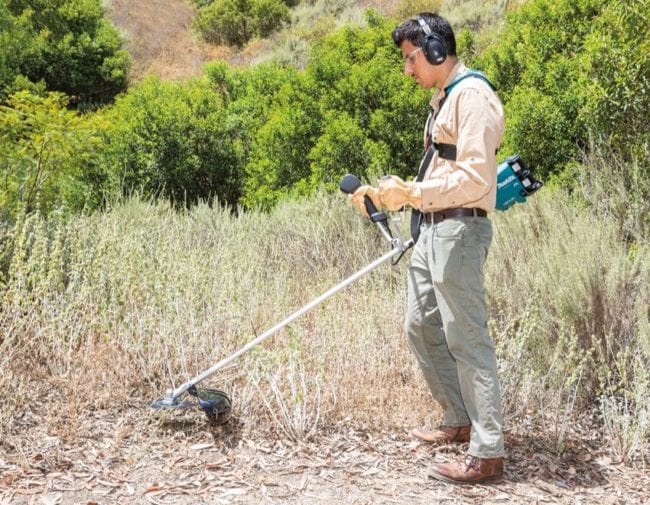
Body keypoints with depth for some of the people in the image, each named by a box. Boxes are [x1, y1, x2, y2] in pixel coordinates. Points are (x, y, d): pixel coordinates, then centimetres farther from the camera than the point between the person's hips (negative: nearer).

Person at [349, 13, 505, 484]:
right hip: (433, 229, 11)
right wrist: (383, 191, 13)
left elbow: (474, 179, -21)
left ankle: (487, 453, 1)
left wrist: (412, 193, -21)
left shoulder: (473, 96, -13)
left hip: (459, 230, -11)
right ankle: (460, 421, 29)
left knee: (466, 337, -8)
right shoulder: (443, 99, 19)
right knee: (422, 326, 16)